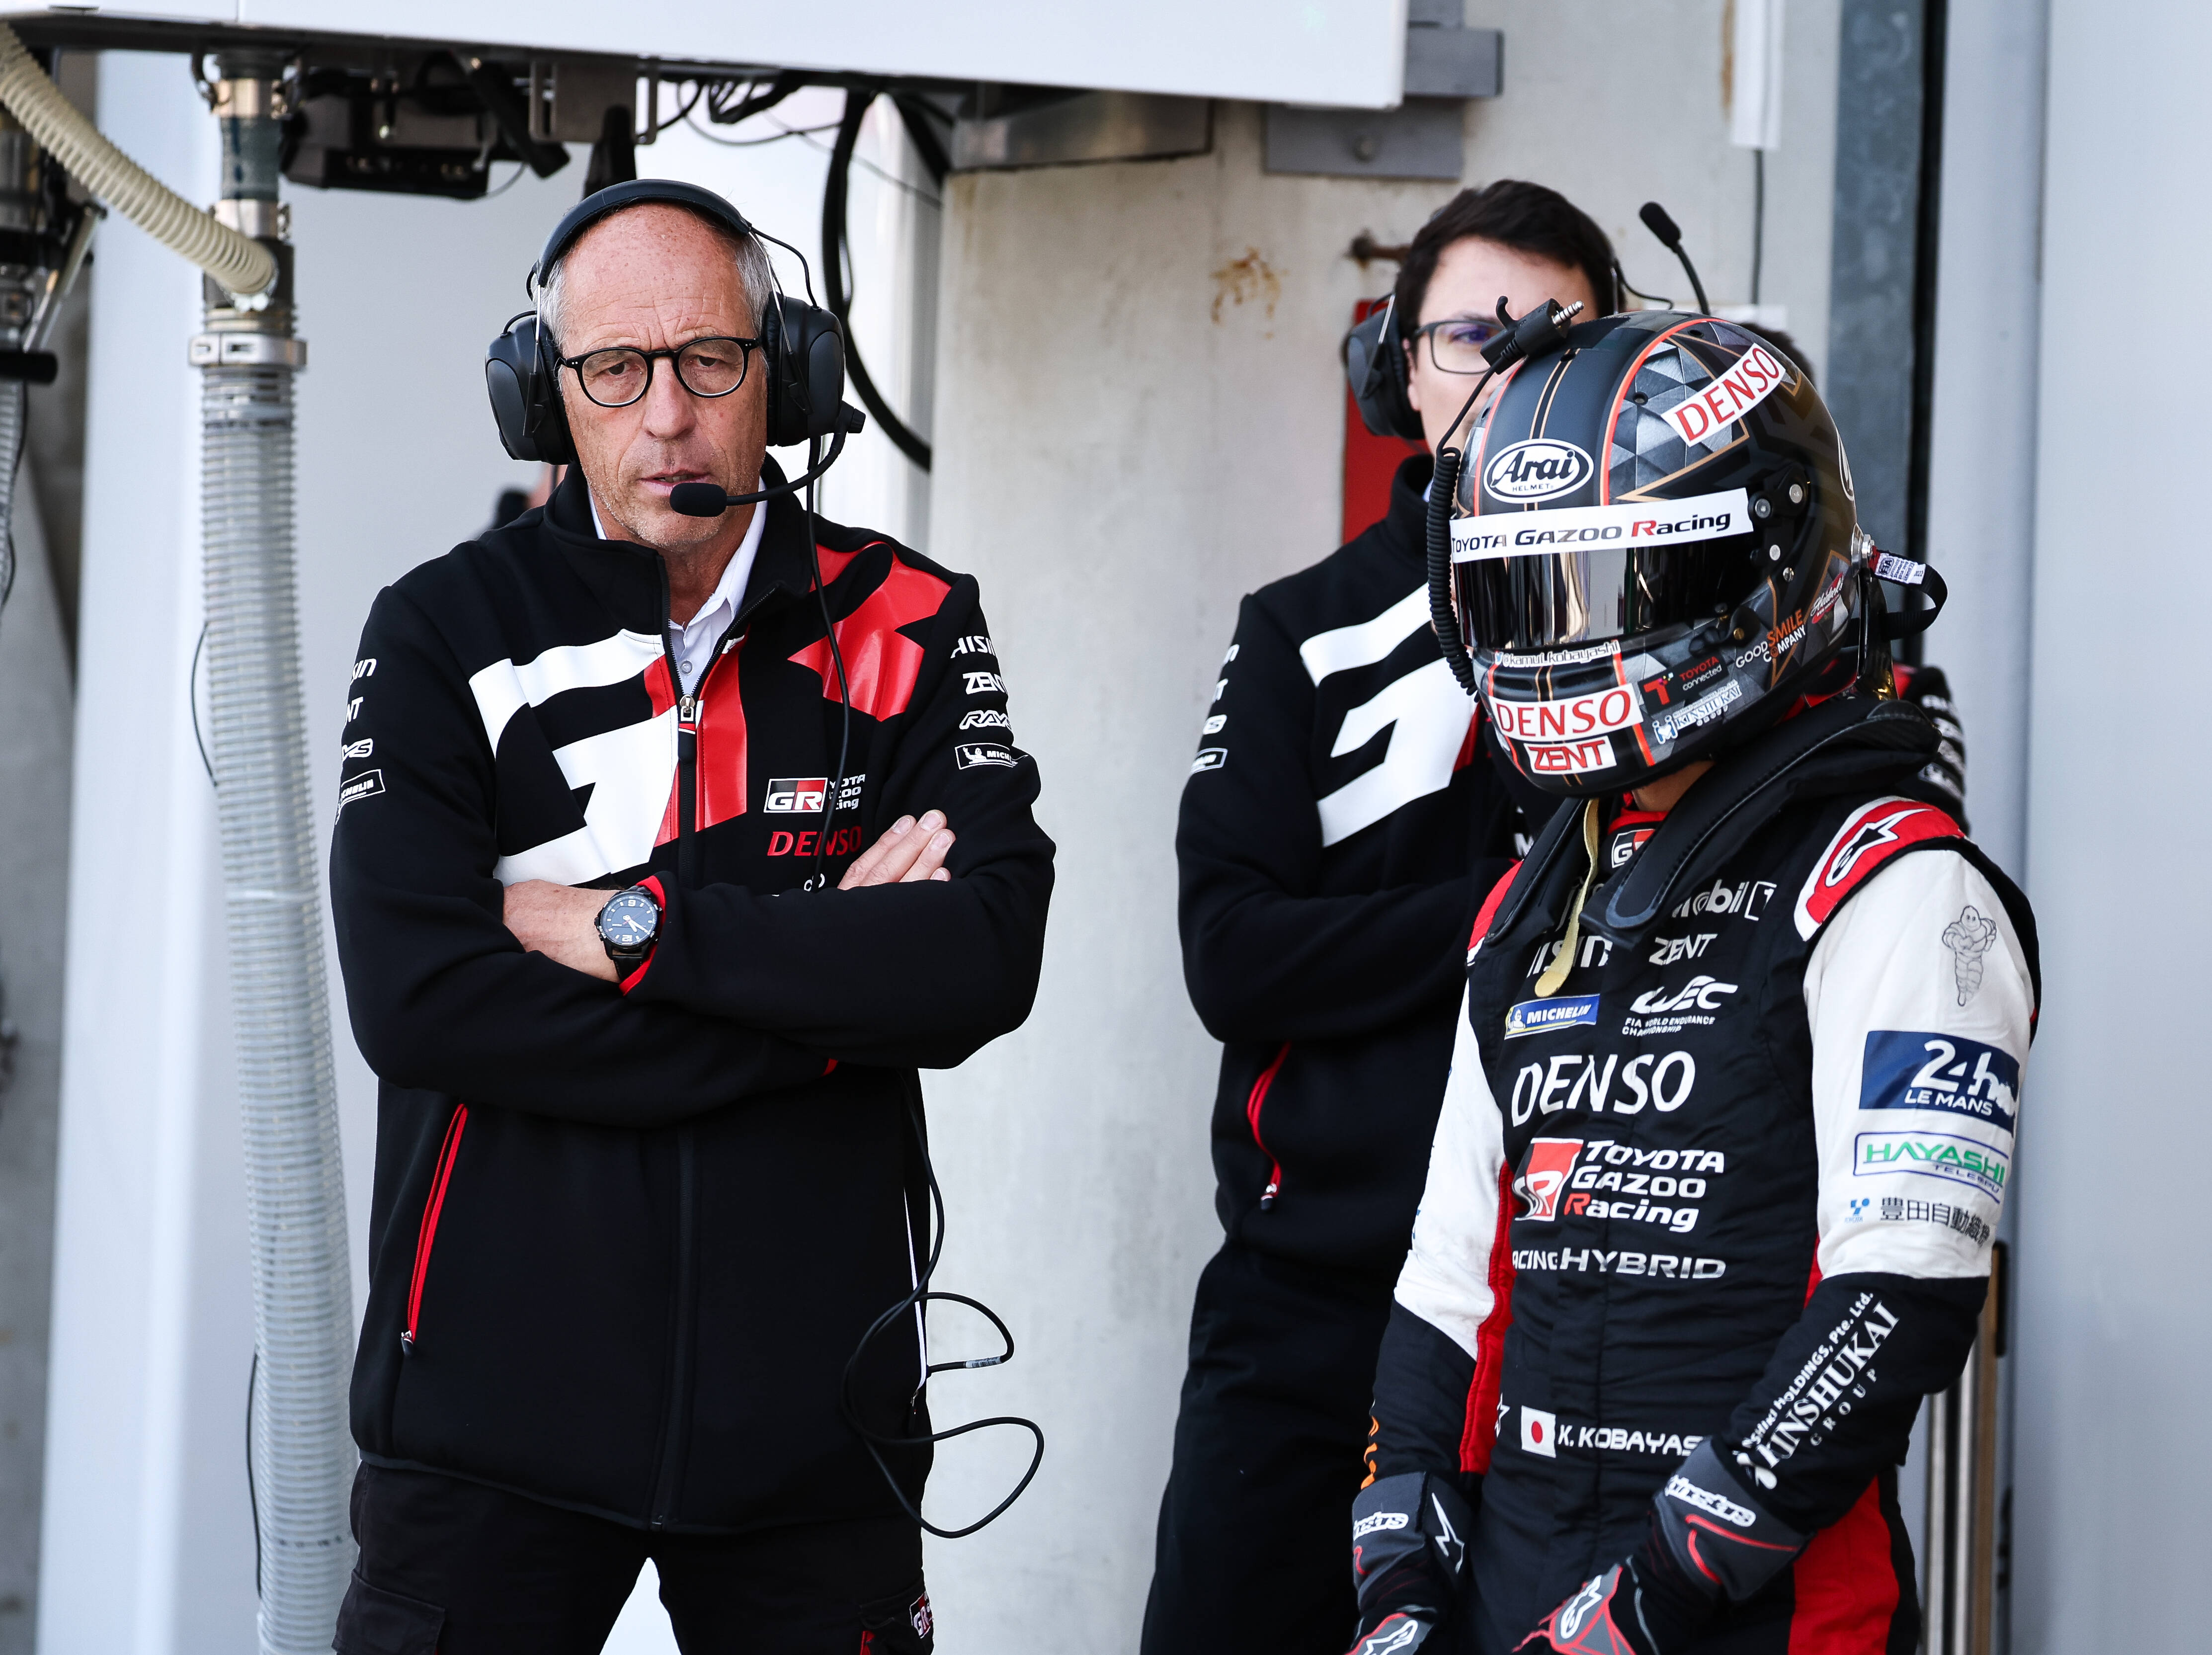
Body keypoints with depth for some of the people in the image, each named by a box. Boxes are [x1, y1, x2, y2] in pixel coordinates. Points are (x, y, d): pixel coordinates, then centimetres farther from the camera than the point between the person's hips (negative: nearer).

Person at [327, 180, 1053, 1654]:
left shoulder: (907, 631, 4)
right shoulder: (445, 635, 1)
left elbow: (986, 963, -11)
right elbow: (416, 1000, -13)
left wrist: (637, 931, -15)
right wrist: (826, 983, -13)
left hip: (813, 1407, 1)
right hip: (495, 1405, -1)